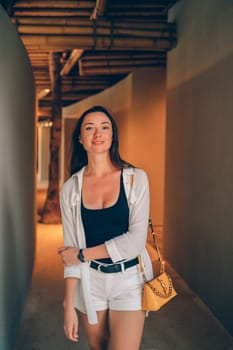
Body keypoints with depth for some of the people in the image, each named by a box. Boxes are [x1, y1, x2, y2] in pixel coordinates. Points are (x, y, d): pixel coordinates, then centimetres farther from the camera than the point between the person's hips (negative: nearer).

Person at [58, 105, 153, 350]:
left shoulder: (135, 178, -8)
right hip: (90, 281, 2)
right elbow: (70, 251, -1)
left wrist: (82, 254, -9)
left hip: (129, 278, -2)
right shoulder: (71, 188, -2)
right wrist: (69, 306, -5)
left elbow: (135, 240, -13)